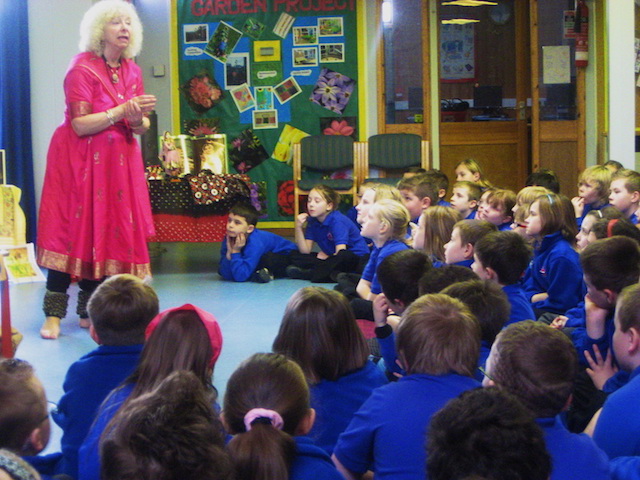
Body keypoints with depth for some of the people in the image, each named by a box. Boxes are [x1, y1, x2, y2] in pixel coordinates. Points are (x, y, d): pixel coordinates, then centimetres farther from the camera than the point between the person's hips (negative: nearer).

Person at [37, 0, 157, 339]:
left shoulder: (132, 71, 8)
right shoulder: (82, 68, -12)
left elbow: (142, 128, 7)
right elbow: (80, 125, -17)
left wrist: (137, 118, -15)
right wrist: (121, 112, -24)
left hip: (119, 162, 6)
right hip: (80, 161, -6)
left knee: (106, 234, 5)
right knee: (72, 234, -7)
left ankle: (89, 311, 14)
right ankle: (53, 315, -4)